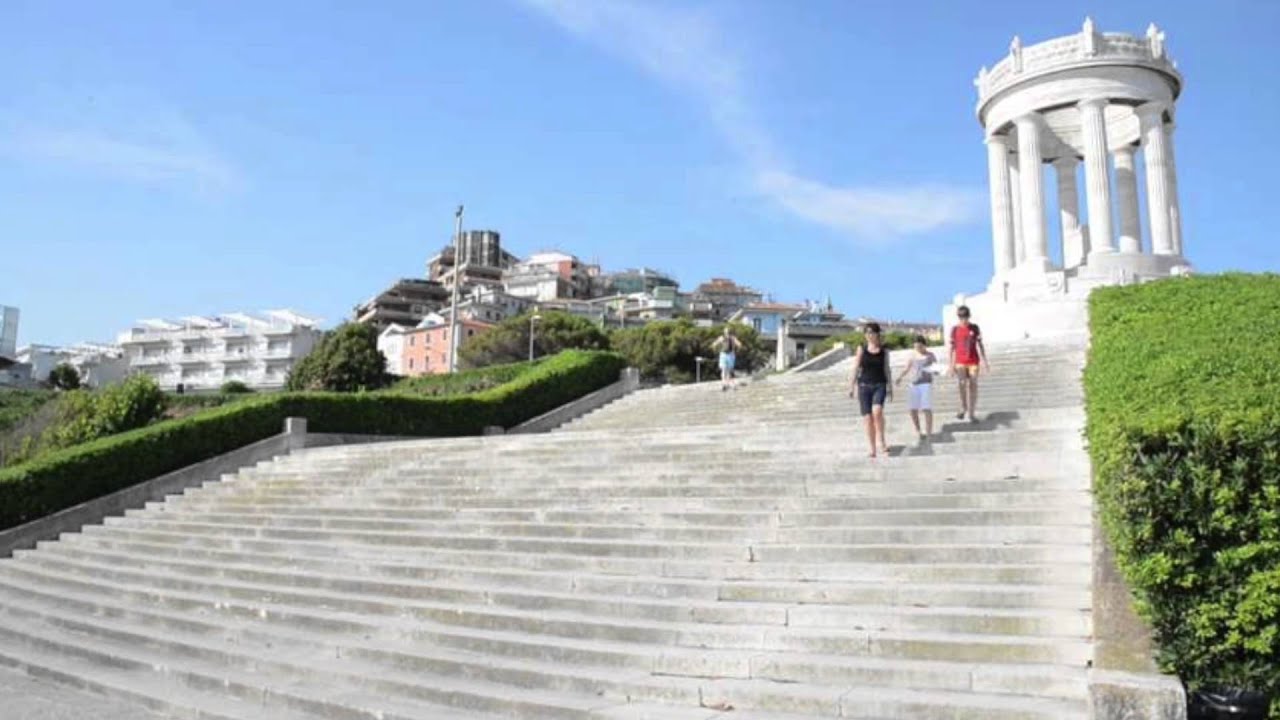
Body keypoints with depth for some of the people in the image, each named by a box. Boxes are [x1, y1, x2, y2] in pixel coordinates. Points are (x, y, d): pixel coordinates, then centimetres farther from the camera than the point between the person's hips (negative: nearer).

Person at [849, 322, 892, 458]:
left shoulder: (884, 350, 6)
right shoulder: (861, 349, 4)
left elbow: (886, 369, 12)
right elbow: (856, 368, 5)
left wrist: (890, 387, 11)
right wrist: (852, 386, 1)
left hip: (880, 385, -1)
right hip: (864, 385, 1)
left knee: (877, 411, -25)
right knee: (867, 417, -1)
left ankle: (881, 442, -12)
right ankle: (872, 449, 6)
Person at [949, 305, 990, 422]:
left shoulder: (974, 328, 2)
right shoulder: (955, 329, 1)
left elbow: (980, 345, 5)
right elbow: (952, 347, 4)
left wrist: (984, 361, 0)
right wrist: (951, 364, 1)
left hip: (973, 361, 1)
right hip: (960, 362, -1)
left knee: (973, 386, 0)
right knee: (962, 384, -16)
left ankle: (972, 413, 7)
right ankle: (963, 408, 5)